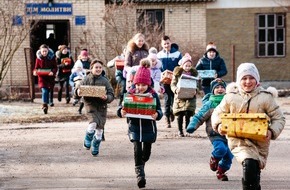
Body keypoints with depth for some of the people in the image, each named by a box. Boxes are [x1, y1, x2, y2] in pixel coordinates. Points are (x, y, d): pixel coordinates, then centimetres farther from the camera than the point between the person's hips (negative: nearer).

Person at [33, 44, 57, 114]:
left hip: (50, 77, 1)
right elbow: (36, 67, 6)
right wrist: (35, 72, -17)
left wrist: (53, 72, -22)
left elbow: (55, 67, -1)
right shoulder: (38, 58, -1)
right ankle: (45, 105, -16)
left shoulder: (52, 57, -2)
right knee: (44, 90, -15)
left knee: (50, 90, 11)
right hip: (42, 77, -1)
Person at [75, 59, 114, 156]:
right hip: (90, 104, -2)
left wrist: (106, 98, -21)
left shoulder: (105, 81, 2)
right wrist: (78, 92, -19)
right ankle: (88, 140, 7)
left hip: (102, 106, 2)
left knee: (100, 128, 6)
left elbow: (111, 95, 1)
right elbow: (77, 89, 6)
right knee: (93, 123, -24)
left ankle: (95, 148, 27)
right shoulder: (87, 79, 0)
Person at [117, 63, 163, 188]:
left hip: (149, 127, 1)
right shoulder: (130, 94, -1)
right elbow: (122, 107, 1)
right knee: (137, 149, -14)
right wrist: (121, 112, -22)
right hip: (134, 127, 0)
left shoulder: (153, 95, -4)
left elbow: (159, 110, -5)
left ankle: (141, 164, 43)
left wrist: (157, 115, -28)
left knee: (146, 151, 10)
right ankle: (140, 173, -8)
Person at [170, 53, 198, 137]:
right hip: (180, 96, -1)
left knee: (188, 114, -10)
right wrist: (176, 89, -21)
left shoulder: (193, 73, 7)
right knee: (180, 114, 1)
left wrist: (195, 90, -13)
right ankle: (180, 131, 13)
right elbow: (173, 84, -1)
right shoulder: (177, 73, 1)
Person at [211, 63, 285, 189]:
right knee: (249, 163, -28)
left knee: (254, 173, 10)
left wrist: (272, 132, -18)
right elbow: (217, 113, 11)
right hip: (238, 140, -1)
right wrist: (219, 125, -10)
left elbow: (279, 118, 1)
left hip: (260, 142, 1)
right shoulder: (231, 97, 1)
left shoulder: (265, 97, -2)